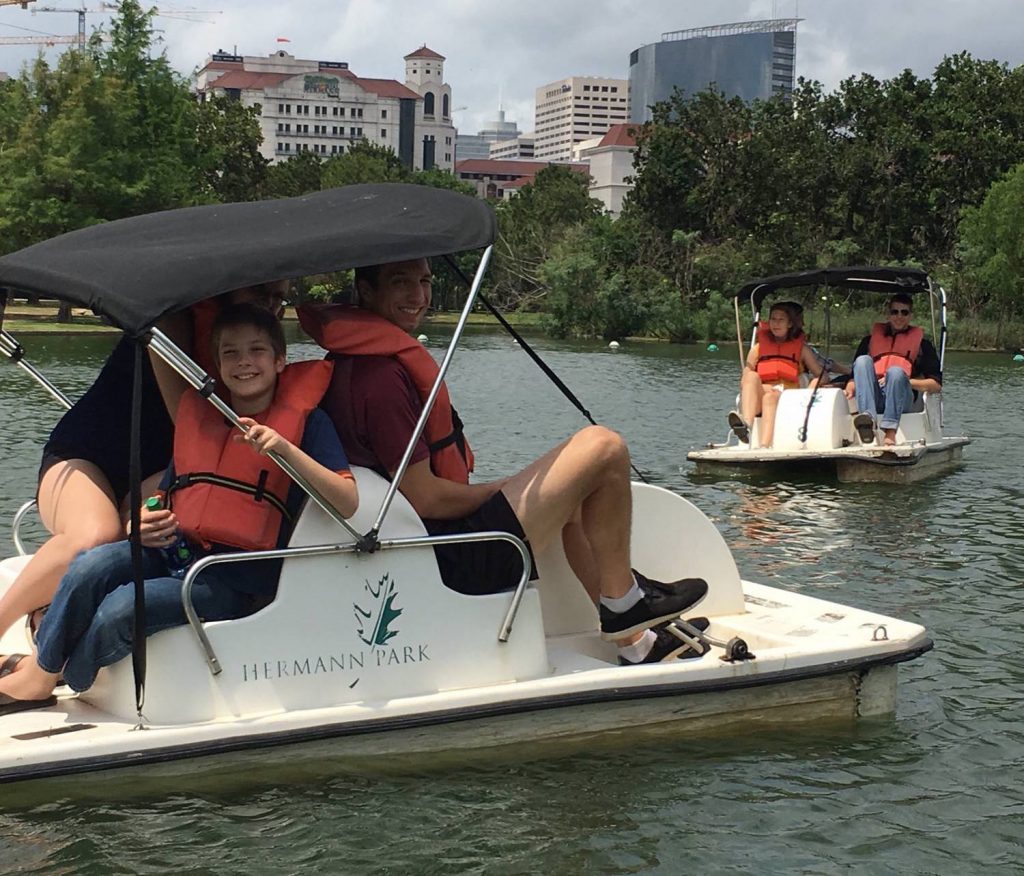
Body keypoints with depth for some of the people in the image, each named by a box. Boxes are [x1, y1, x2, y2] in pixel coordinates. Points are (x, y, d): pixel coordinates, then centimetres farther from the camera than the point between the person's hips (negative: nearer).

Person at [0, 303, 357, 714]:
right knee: (91, 566, -23)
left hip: (240, 578, -5)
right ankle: (36, 668, -8)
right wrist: (147, 521, -1)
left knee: (123, 608, -25)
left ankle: (41, 680, 0)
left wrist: (285, 448, -26)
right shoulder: (199, 414, 14)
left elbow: (347, 503, -14)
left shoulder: (304, 418, -2)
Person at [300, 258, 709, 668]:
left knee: (574, 498, 27)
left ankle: (633, 639, 27)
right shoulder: (382, 376, -21)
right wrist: (501, 490, -5)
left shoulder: (352, 361, 12)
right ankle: (621, 600, 7)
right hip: (454, 558, -11)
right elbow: (424, 498, -22)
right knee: (603, 447, -9)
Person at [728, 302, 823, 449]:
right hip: (757, 400, 1)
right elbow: (745, 380, 16)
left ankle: (765, 447, -60)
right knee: (752, 376, -30)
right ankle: (746, 425, -57)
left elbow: (822, 376, 15)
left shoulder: (801, 349, 21)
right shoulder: (758, 348, 23)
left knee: (772, 396, -36)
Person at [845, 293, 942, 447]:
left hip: (902, 397, -2)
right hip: (873, 396, 2)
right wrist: (851, 387, -4)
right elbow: (857, 371, 20)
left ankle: (890, 433, -45)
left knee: (896, 371, -32)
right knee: (863, 360, -24)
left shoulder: (921, 343, 21)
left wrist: (901, 380, -2)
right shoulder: (870, 340, 27)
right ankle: (867, 419, -48)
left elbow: (936, 385, 11)